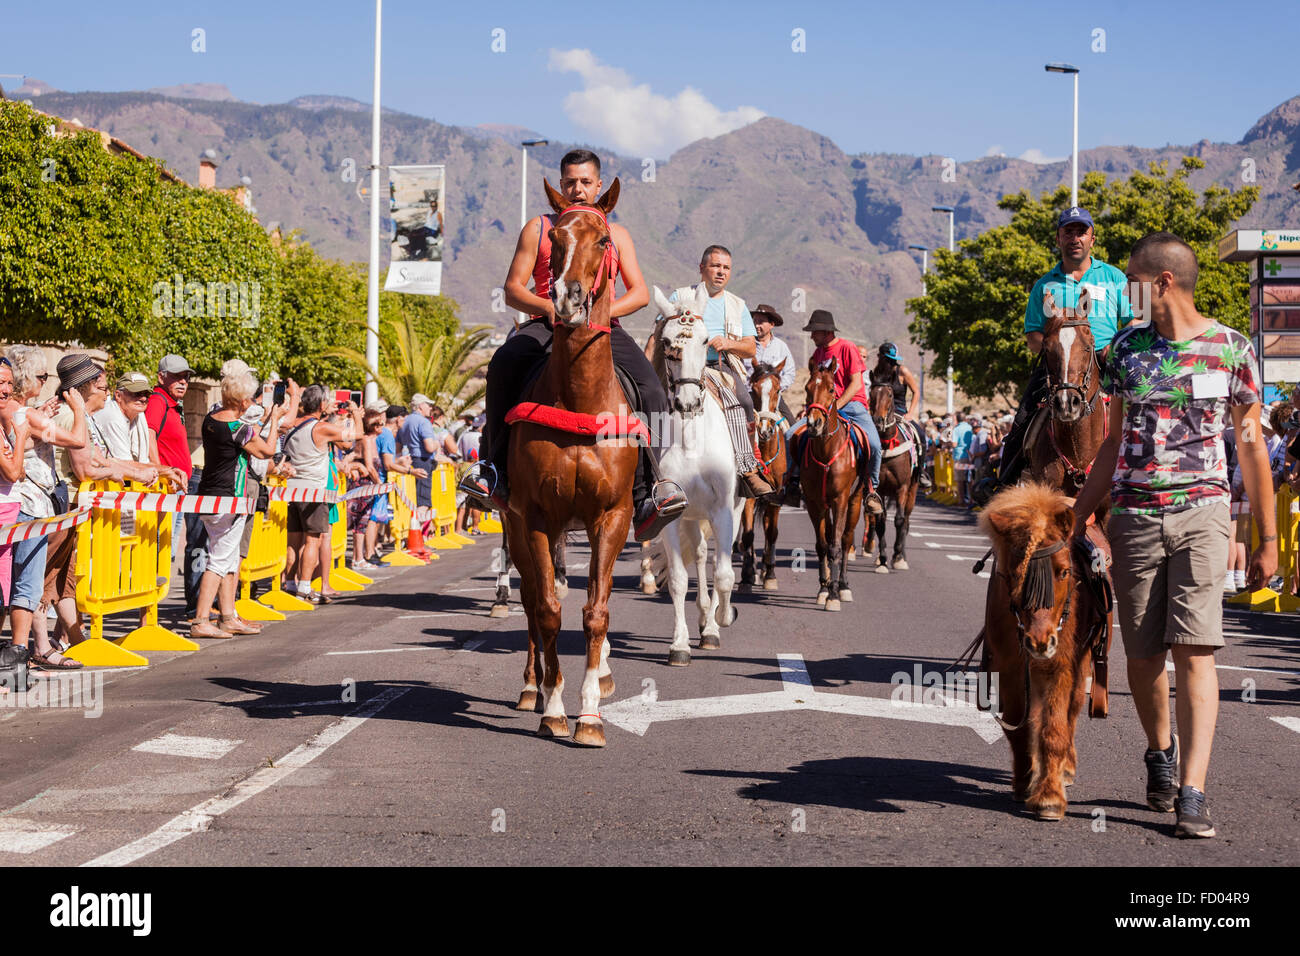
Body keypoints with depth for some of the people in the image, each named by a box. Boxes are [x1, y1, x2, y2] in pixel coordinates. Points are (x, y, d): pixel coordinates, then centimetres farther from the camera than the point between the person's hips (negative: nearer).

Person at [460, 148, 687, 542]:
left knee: (650, 386, -26)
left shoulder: (616, 234, 18)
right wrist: (548, 308, -13)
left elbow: (640, 292, 8)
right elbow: (513, 290, 7)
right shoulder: (538, 229, 14)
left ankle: (647, 491, -28)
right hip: (545, 324, -1)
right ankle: (497, 471, -25)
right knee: (503, 365, -33)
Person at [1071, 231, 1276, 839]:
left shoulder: (1231, 349, 0)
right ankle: (1160, 751, 33)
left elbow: (1251, 446, 4)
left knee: (1194, 651, -12)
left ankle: (1192, 795, -14)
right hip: (1133, 516, 3)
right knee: (1142, 653, 7)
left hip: (1201, 515, -3)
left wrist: (1268, 538, 4)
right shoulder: (1127, 348, 9)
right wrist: (1077, 519, 11)